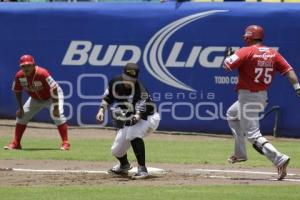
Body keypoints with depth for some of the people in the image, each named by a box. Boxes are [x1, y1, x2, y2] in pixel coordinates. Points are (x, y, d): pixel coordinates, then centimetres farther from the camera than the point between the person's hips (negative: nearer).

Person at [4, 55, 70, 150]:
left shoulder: (42, 73, -37)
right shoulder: (19, 76, -20)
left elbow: (54, 89, -34)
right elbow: (17, 91, -2)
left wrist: (56, 107, -35)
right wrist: (20, 108, -5)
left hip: (52, 97, -6)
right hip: (35, 99, 6)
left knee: (57, 115, -27)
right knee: (21, 116, 0)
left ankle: (65, 143, -22)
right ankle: (16, 143, 9)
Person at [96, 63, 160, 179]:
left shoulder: (140, 91, -33)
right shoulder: (115, 83, -14)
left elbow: (141, 112, -38)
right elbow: (108, 97, 4)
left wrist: (137, 117, -59)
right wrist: (102, 110, -11)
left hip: (148, 118, -7)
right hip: (128, 120, 7)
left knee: (133, 133, -39)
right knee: (116, 151, 7)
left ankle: (142, 169, -33)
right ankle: (124, 165, 46)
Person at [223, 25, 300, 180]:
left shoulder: (246, 51, -13)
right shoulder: (272, 53, 5)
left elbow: (227, 65, -17)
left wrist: (229, 55, 4)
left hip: (247, 96, -8)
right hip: (263, 96, 8)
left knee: (253, 135, -10)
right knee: (232, 115, 31)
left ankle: (279, 159, -29)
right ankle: (240, 153, 32)